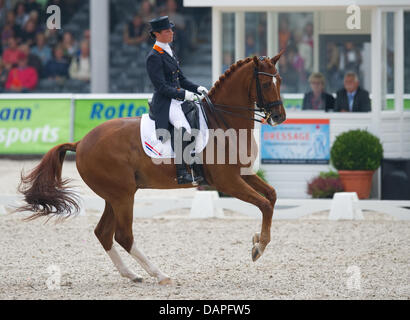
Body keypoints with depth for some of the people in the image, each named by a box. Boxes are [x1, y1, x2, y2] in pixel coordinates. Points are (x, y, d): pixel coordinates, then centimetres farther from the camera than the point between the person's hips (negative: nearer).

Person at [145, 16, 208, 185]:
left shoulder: (169, 51, 18)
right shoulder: (154, 57, -11)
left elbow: (181, 79, 22)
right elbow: (161, 87, -16)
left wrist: (197, 88, 7)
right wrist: (183, 94, -20)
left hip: (178, 100, 10)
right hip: (165, 103, -10)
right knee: (183, 127, -29)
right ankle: (182, 174, -33)